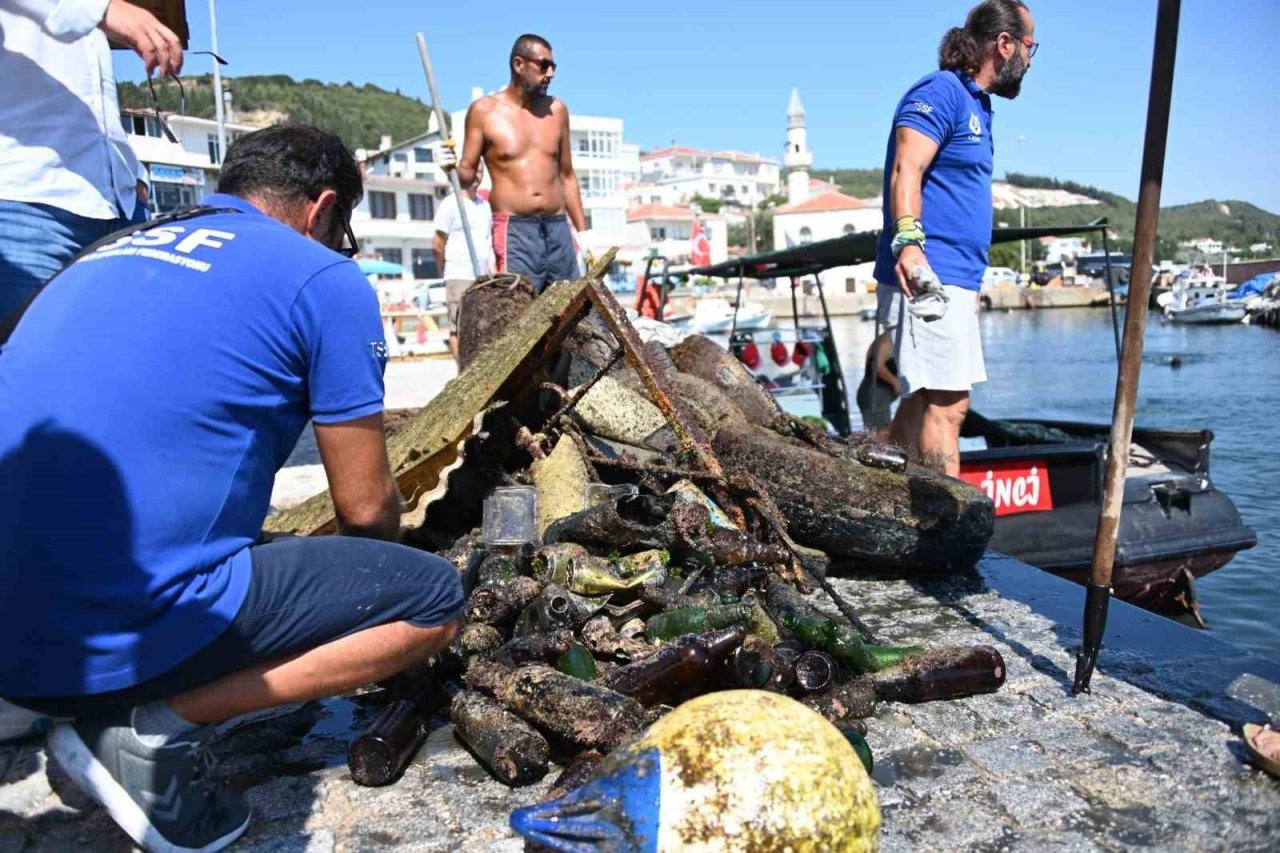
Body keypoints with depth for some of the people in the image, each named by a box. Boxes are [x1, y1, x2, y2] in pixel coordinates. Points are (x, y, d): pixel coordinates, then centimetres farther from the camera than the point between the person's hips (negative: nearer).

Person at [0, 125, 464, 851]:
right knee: (434, 598, 4)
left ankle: (110, 705, 11)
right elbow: (366, 508, -1)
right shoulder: (324, 279, -3)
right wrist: (371, 575, 25)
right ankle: (163, 723, -5)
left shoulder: (104, 257, 19)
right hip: (125, 636, -8)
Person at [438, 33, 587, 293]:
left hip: (559, 229, 4)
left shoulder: (557, 110, 14)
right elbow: (468, 174, 6)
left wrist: (583, 233, 15)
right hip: (514, 231, -4)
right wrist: (453, 168, -18)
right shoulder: (484, 110, 4)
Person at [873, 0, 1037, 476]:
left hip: (951, 281, 10)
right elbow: (906, 172, -20)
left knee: (922, 402, 13)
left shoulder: (974, 104, 23)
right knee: (947, 404, -13)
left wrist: (970, 283, 29)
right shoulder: (942, 91, -6)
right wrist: (907, 242, -35)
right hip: (927, 278, -10)